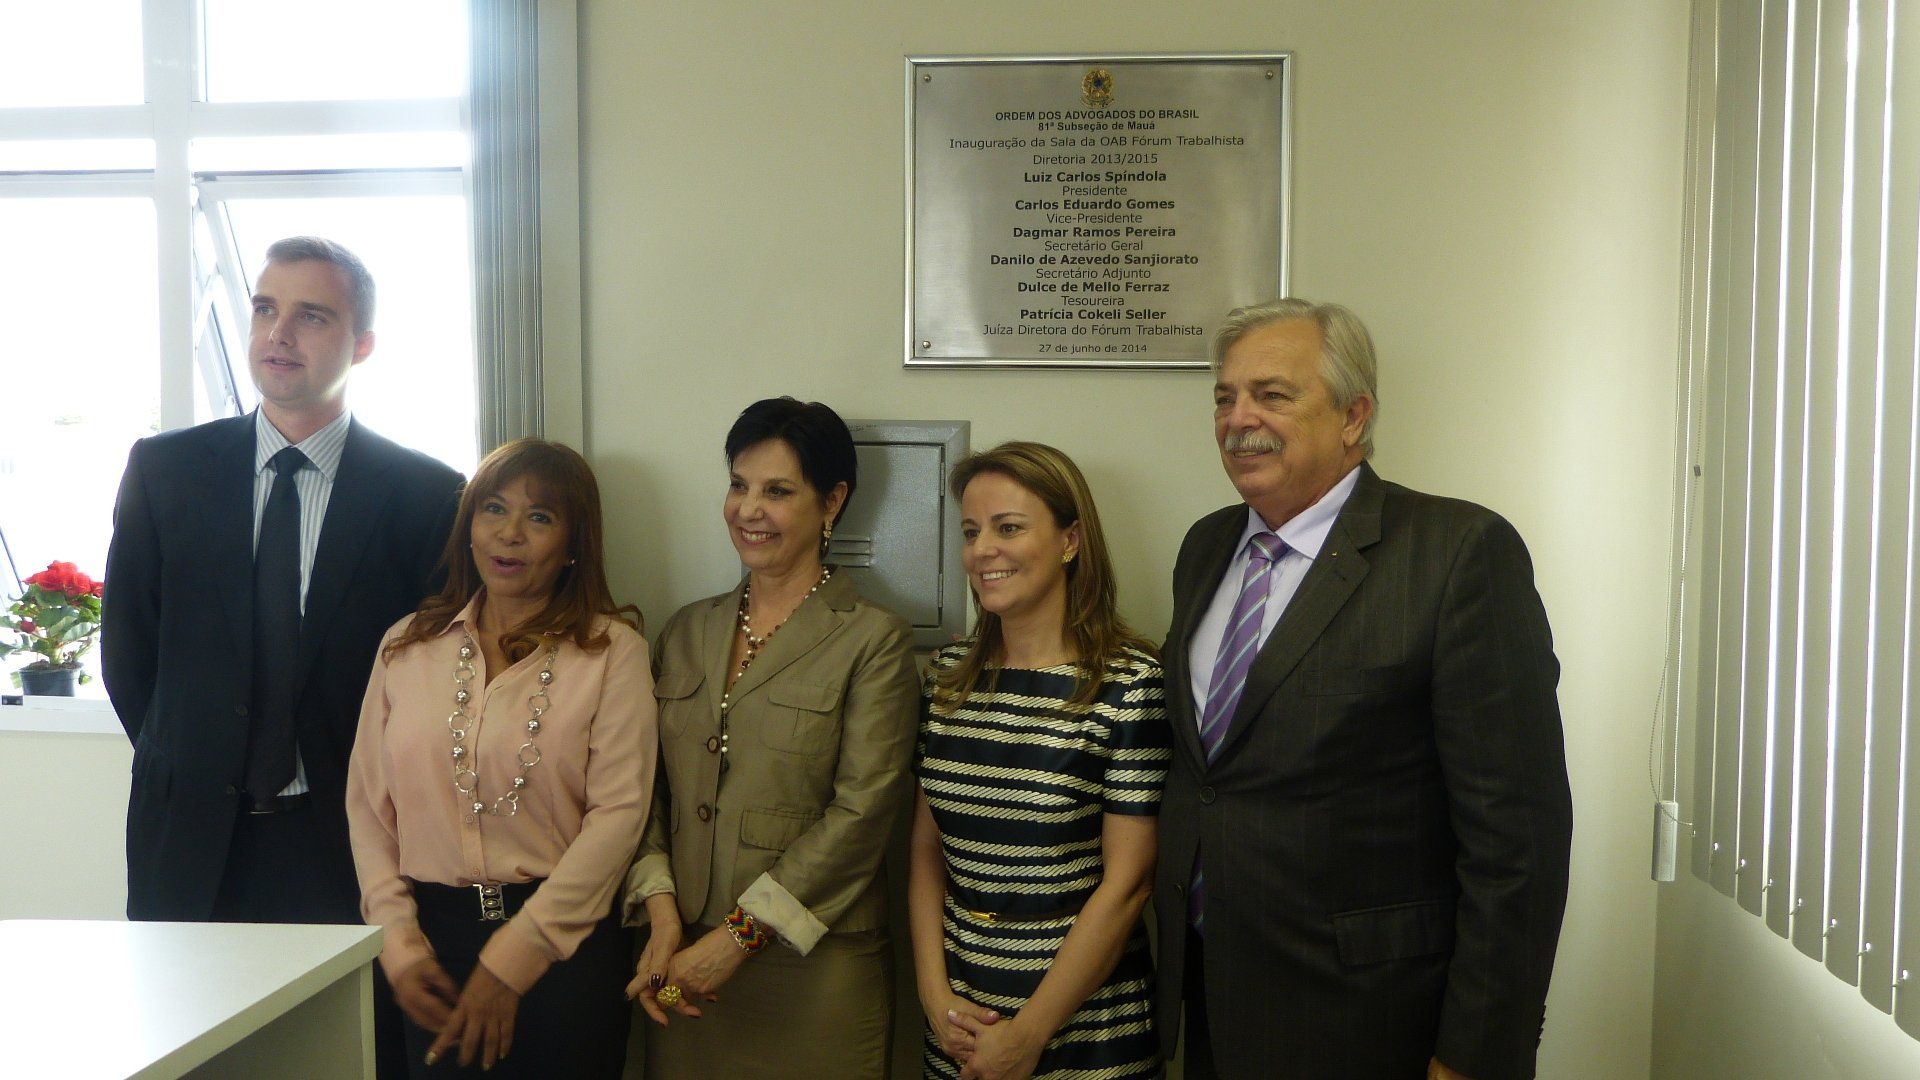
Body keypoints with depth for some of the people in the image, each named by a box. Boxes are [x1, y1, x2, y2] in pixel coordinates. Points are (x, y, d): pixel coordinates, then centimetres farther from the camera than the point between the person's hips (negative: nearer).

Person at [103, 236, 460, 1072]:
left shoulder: (426, 494, -3)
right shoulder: (163, 471, 4)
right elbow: (127, 649, 10)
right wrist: (187, 765, 7)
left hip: (348, 847, -2)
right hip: (192, 845, 2)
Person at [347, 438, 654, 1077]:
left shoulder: (611, 649, -4)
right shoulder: (407, 646, 7)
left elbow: (618, 814, -10)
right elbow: (367, 804, 7)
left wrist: (511, 958, -13)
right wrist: (398, 942, -4)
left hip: (564, 945, -2)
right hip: (432, 935, 3)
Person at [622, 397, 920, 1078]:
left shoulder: (873, 640, -7)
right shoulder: (688, 630, 10)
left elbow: (861, 812, -13)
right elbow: (650, 787, 6)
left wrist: (738, 938, -14)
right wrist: (661, 913, -8)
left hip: (815, 968, -4)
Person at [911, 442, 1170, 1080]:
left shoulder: (1131, 685, -14)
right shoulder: (948, 674, 2)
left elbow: (1126, 883, -14)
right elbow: (927, 846, 6)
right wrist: (936, 994, -4)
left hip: (1086, 1021, -4)